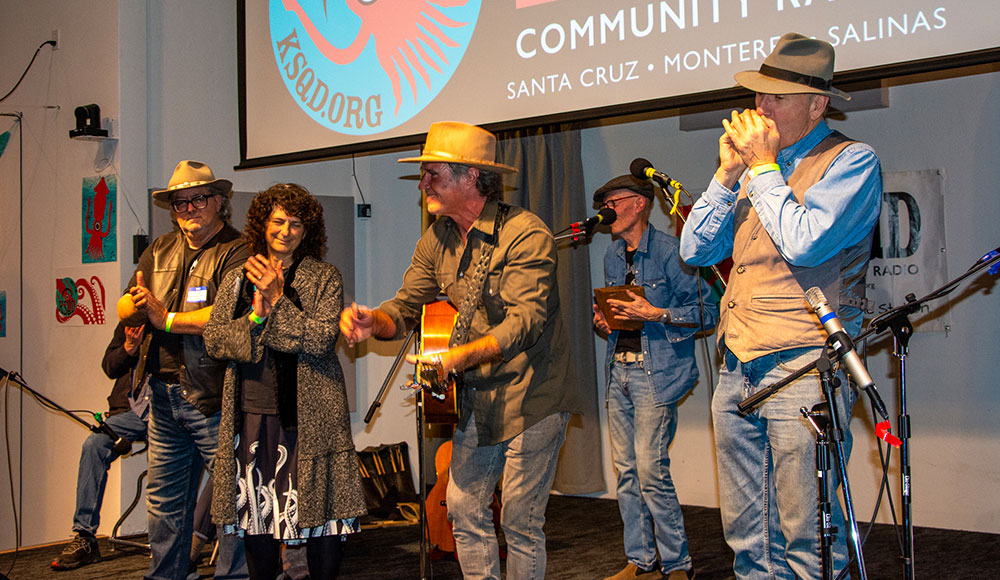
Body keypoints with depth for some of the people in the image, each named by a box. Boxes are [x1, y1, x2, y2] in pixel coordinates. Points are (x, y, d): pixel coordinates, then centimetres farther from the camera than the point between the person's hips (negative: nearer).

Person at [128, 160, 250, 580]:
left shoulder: (236, 252, -8)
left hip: (214, 396, -7)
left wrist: (165, 318, -14)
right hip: (163, 393, 7)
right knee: (164, 500, 16)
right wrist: (138, 303, -9)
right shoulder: (159, 251, 15)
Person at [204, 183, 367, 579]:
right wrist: (256, 316, -11)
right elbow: (213, 340, 4)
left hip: (308, 416, -3)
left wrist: (278, 300, -14)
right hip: (251, 416, 3)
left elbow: (320, 339, -10)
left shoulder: (325, 279, 3)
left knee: (321, 519, 0)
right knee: (257, 519, 9)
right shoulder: (236, 280, 13)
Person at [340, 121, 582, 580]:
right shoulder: (437, 239, 4)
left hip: (531, 398, -7)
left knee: (520, 520, 1)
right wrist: (373, 323, -20)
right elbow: (407, 306, 4)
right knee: (463, 509, 9)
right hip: (477, 399, 7)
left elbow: (524, 322, -28)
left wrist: (461, 356, -42)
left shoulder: (525, 234, -19)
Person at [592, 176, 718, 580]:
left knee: (651, 470, -10)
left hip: (656, 372, -8)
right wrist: (604, 319, 7)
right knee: (626, 470, 9)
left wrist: (654, 313, -18)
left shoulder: (668, 251, -9)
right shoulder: (612, 255, 15)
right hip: (619, 370, 8)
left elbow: (706, 311, -10)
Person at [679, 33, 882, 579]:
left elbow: (804, 243, -18)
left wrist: (763, 167, -7)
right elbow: (694, 250, 14)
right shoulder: (755, 165, 18)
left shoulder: (851, 162, -2)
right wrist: (729, 173, 5)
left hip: (804, 368, -7)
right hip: (738, 369, 7)